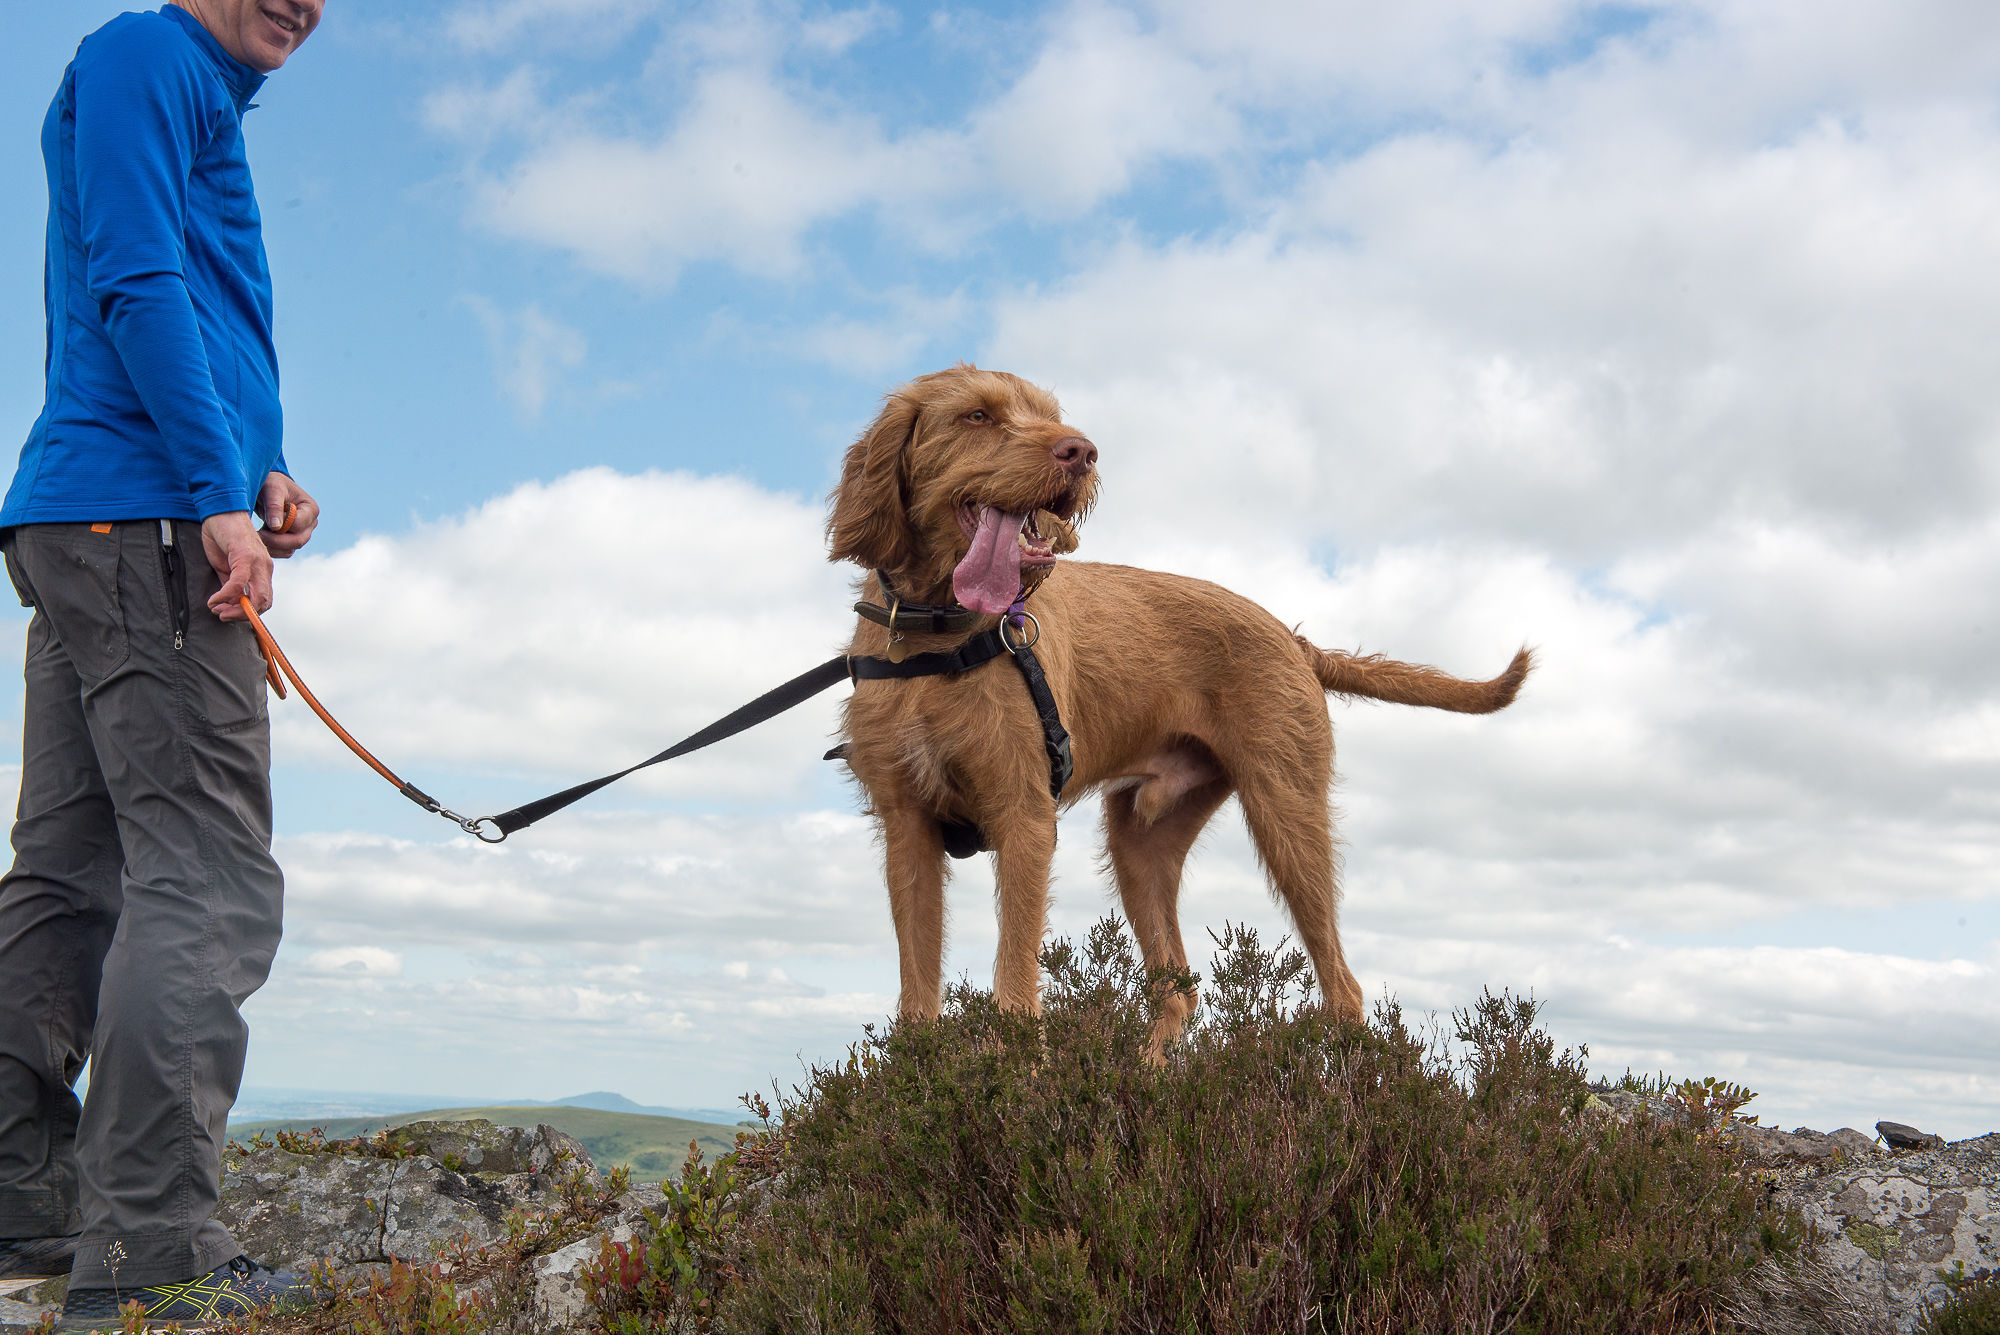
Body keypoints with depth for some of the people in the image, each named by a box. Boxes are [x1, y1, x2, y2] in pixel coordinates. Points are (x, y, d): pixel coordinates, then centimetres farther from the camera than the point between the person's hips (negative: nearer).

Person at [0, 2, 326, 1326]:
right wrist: (220, 493, -18)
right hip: (144, 521, -10)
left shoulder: (207, 108, 29)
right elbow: (137, 285, -13)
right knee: (208, 884, -13)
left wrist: (262, 475, 11)